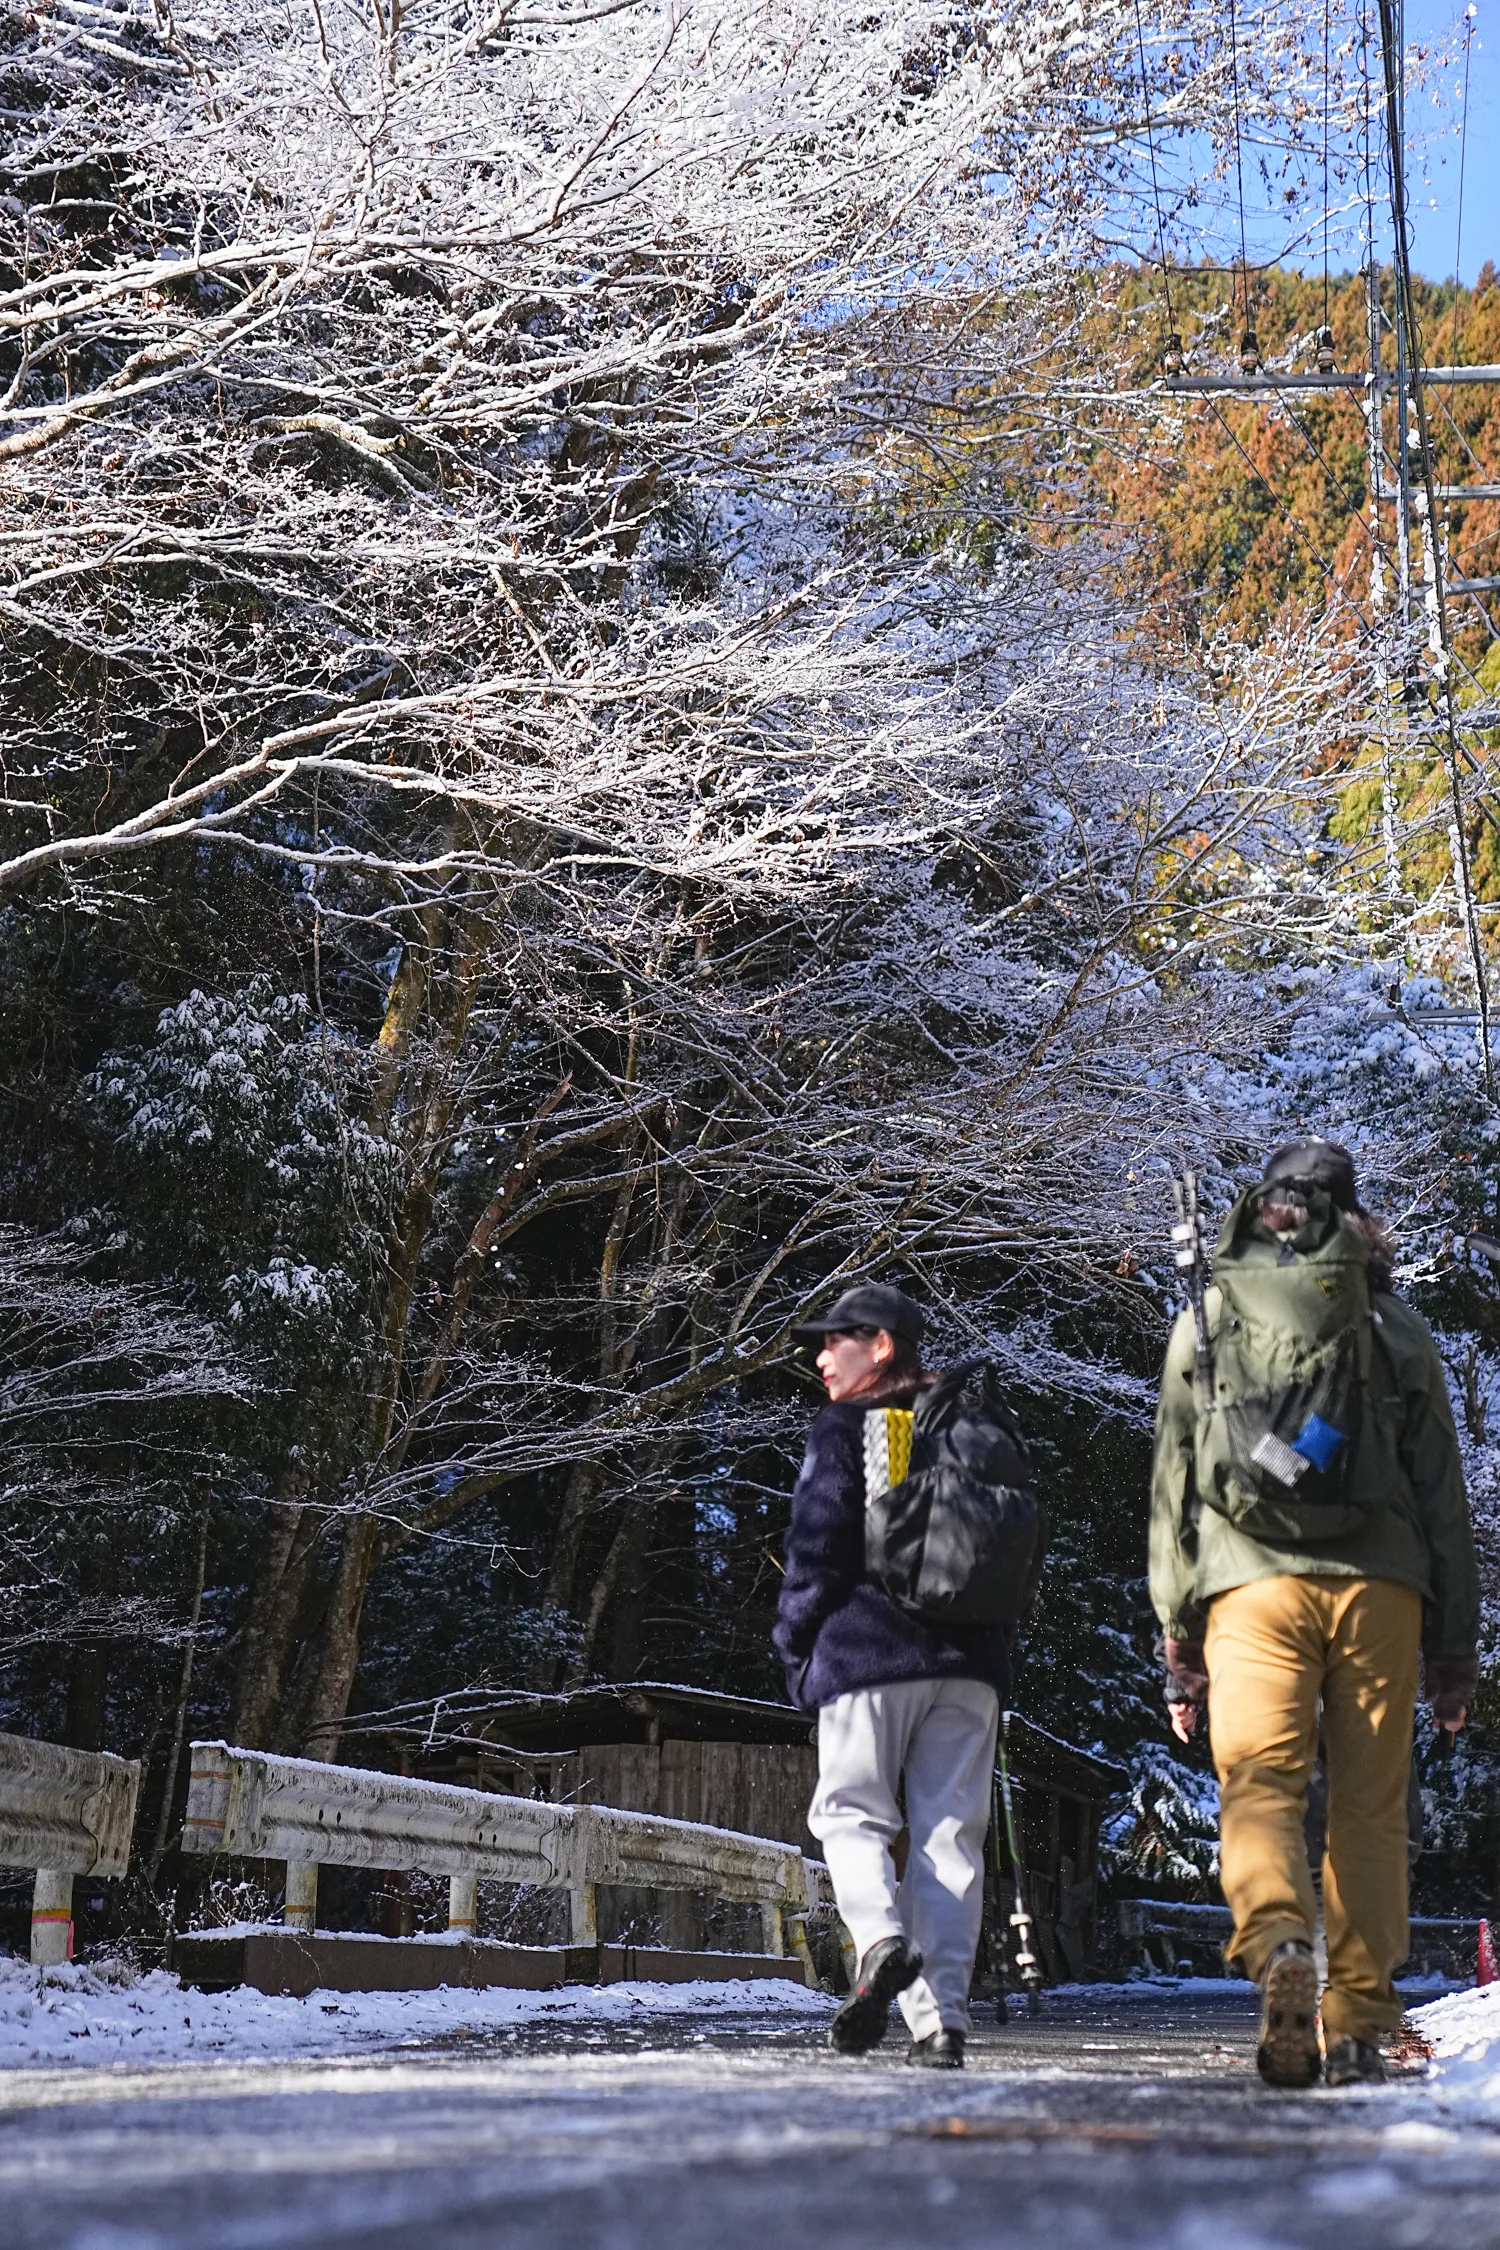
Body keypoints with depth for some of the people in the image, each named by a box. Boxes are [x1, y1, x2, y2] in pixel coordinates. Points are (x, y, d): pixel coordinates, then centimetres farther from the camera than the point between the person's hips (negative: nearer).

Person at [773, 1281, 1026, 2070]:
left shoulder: (843, 1428, -1)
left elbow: (817, 1542, -7)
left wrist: (794, 1640, 5)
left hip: (869, 1652, -4)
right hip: (970, 1660, 4)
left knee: (850, 1811, 6)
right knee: (949, 1831, 4)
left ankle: (881, 1939, -23)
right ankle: (941, 2020, -1)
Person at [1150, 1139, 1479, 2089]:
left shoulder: (1205, 1321, 12)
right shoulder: (1400, 1331, 12)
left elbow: (1174, 1488, 9)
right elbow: (1442, 1494, 10)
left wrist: (1178, 1639, 11)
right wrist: (1456, 1645, 14)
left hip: (1251, 1583, -1)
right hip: (1378, 1583, 1)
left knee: (1260, 1783, -7)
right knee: (1371, 1805, 6)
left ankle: (1278, 1943, -34)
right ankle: (1358, 2025, 5)